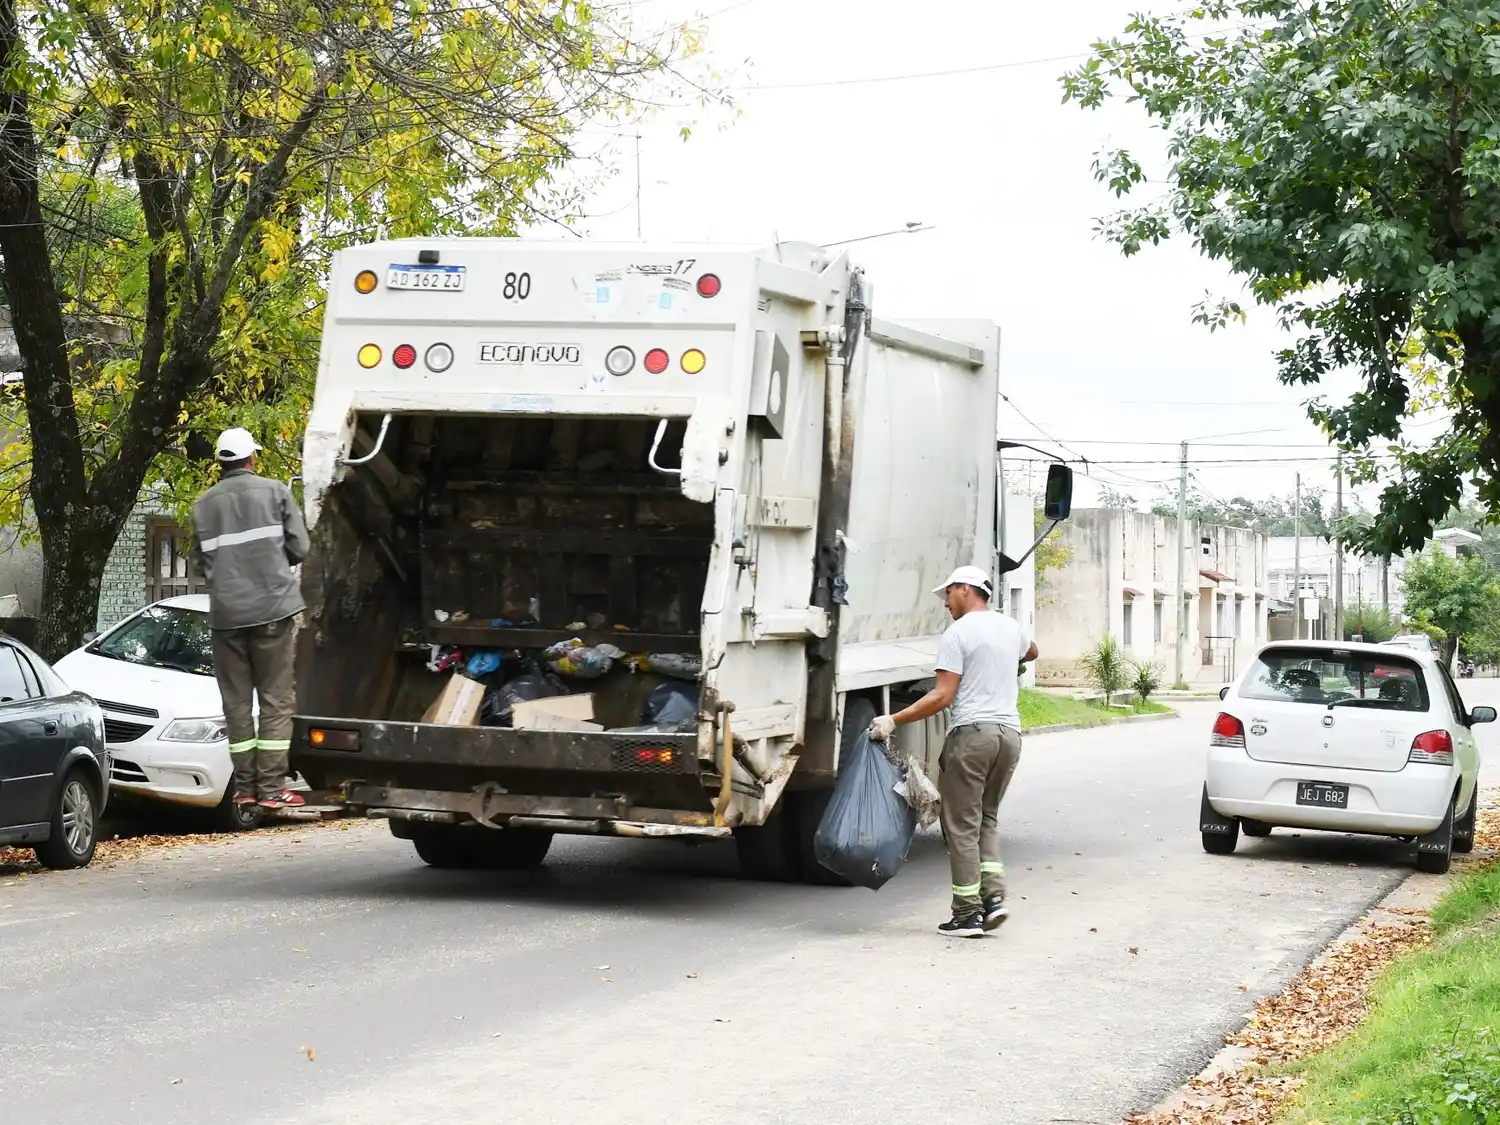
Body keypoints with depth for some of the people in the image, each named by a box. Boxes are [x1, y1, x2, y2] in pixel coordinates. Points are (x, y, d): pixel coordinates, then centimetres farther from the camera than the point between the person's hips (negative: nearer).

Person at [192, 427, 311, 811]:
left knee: (236, 701, 9)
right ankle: (271, 788, -2)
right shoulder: (274, 492, 0)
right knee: (276, 700, 2)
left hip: (226, 613, 2)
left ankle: (245, 786, 9)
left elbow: (200, 562, 9)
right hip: (273, 608, -2)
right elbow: (299, 548, -1)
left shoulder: (203, 505, 6)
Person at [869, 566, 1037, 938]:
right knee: (987, 817, 18)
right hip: (1010, 732, 7)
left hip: (972, 732, -7)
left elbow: (943, 696, -13)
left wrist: (894, 721, -11)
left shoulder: (958, 634, -7)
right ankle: (993, 896, 4)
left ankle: (967, 913, -2)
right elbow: (1031, 652, 40)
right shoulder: (1011, 628, 15)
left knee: (962, 825, -1)